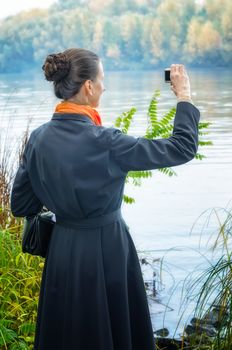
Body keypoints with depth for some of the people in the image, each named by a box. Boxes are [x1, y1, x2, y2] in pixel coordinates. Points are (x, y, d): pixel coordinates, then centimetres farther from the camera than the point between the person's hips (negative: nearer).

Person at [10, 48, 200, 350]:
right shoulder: (103, 141, -23)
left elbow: (21, 205, 2)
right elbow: (182, 148, -16)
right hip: (105, 251, -5)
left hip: (62, 250, 6)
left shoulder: (38, 138, -6)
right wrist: (184, 96, -4)